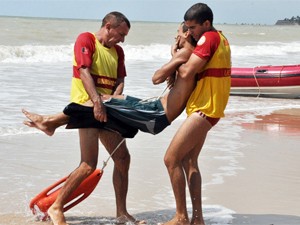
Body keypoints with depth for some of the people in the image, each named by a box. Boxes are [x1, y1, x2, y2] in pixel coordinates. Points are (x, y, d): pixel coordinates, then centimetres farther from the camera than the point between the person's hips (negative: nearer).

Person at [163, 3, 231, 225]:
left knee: (172, 159, -8)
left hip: (204, 109, -10)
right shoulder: (220, 38, 15)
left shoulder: (209, 39, -16)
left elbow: (187, 72, -22)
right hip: (205, 108, 10)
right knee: (189, 161, 14)